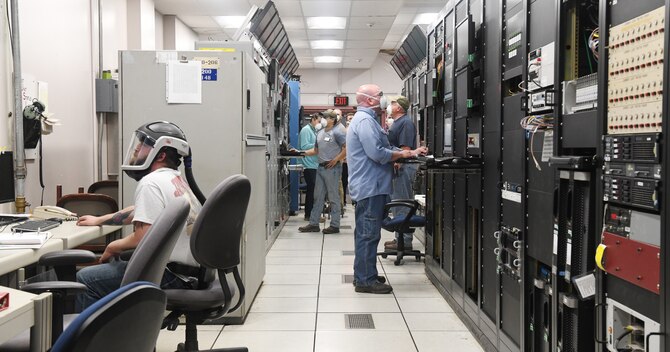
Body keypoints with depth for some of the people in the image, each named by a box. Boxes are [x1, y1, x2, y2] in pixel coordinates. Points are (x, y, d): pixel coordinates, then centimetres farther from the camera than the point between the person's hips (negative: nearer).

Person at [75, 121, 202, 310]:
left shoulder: (151, 182, -14)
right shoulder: (176, 179, 15)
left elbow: (143, 237, -21)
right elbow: (140, 211, 30)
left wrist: (112, 247, -1)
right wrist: (99, 220, 40)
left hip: (171, 276, -9)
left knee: (86, 279, 1)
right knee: (113, 264, 26)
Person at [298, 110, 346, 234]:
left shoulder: (337, 132, -9)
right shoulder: (320, 133, 16)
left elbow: (347, 148, -15)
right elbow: (316, 150, 21)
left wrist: (336, 160, -16)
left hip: (331, 168, -8)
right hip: (320, 167, 8)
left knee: (333, 197, -1)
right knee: (318, 196, 11)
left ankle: (335, 225, 6)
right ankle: (313, 224, 17)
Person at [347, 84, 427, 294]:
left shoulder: (366, 119, 19)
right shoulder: (365, 121, -15)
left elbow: (381, 149, 22)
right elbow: (377, 153, -23)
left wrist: (410, 152, 14)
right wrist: (403, 154, -9)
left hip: (368, 187, 11)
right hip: (370, 187, -11)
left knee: (365, 233, 16)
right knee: (368, 234, -7)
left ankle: (363, 275, 25)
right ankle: (366, 280, -2)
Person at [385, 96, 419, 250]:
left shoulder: (406, 123, -13)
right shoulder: (396, 123, 18)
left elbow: (406, 148, -21)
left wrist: (397, 164, -24)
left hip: (402, 168, -11)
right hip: (395, 168, 11)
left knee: (402, 205, -7)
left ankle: (405, 240, -1)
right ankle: (400, 237, 24)